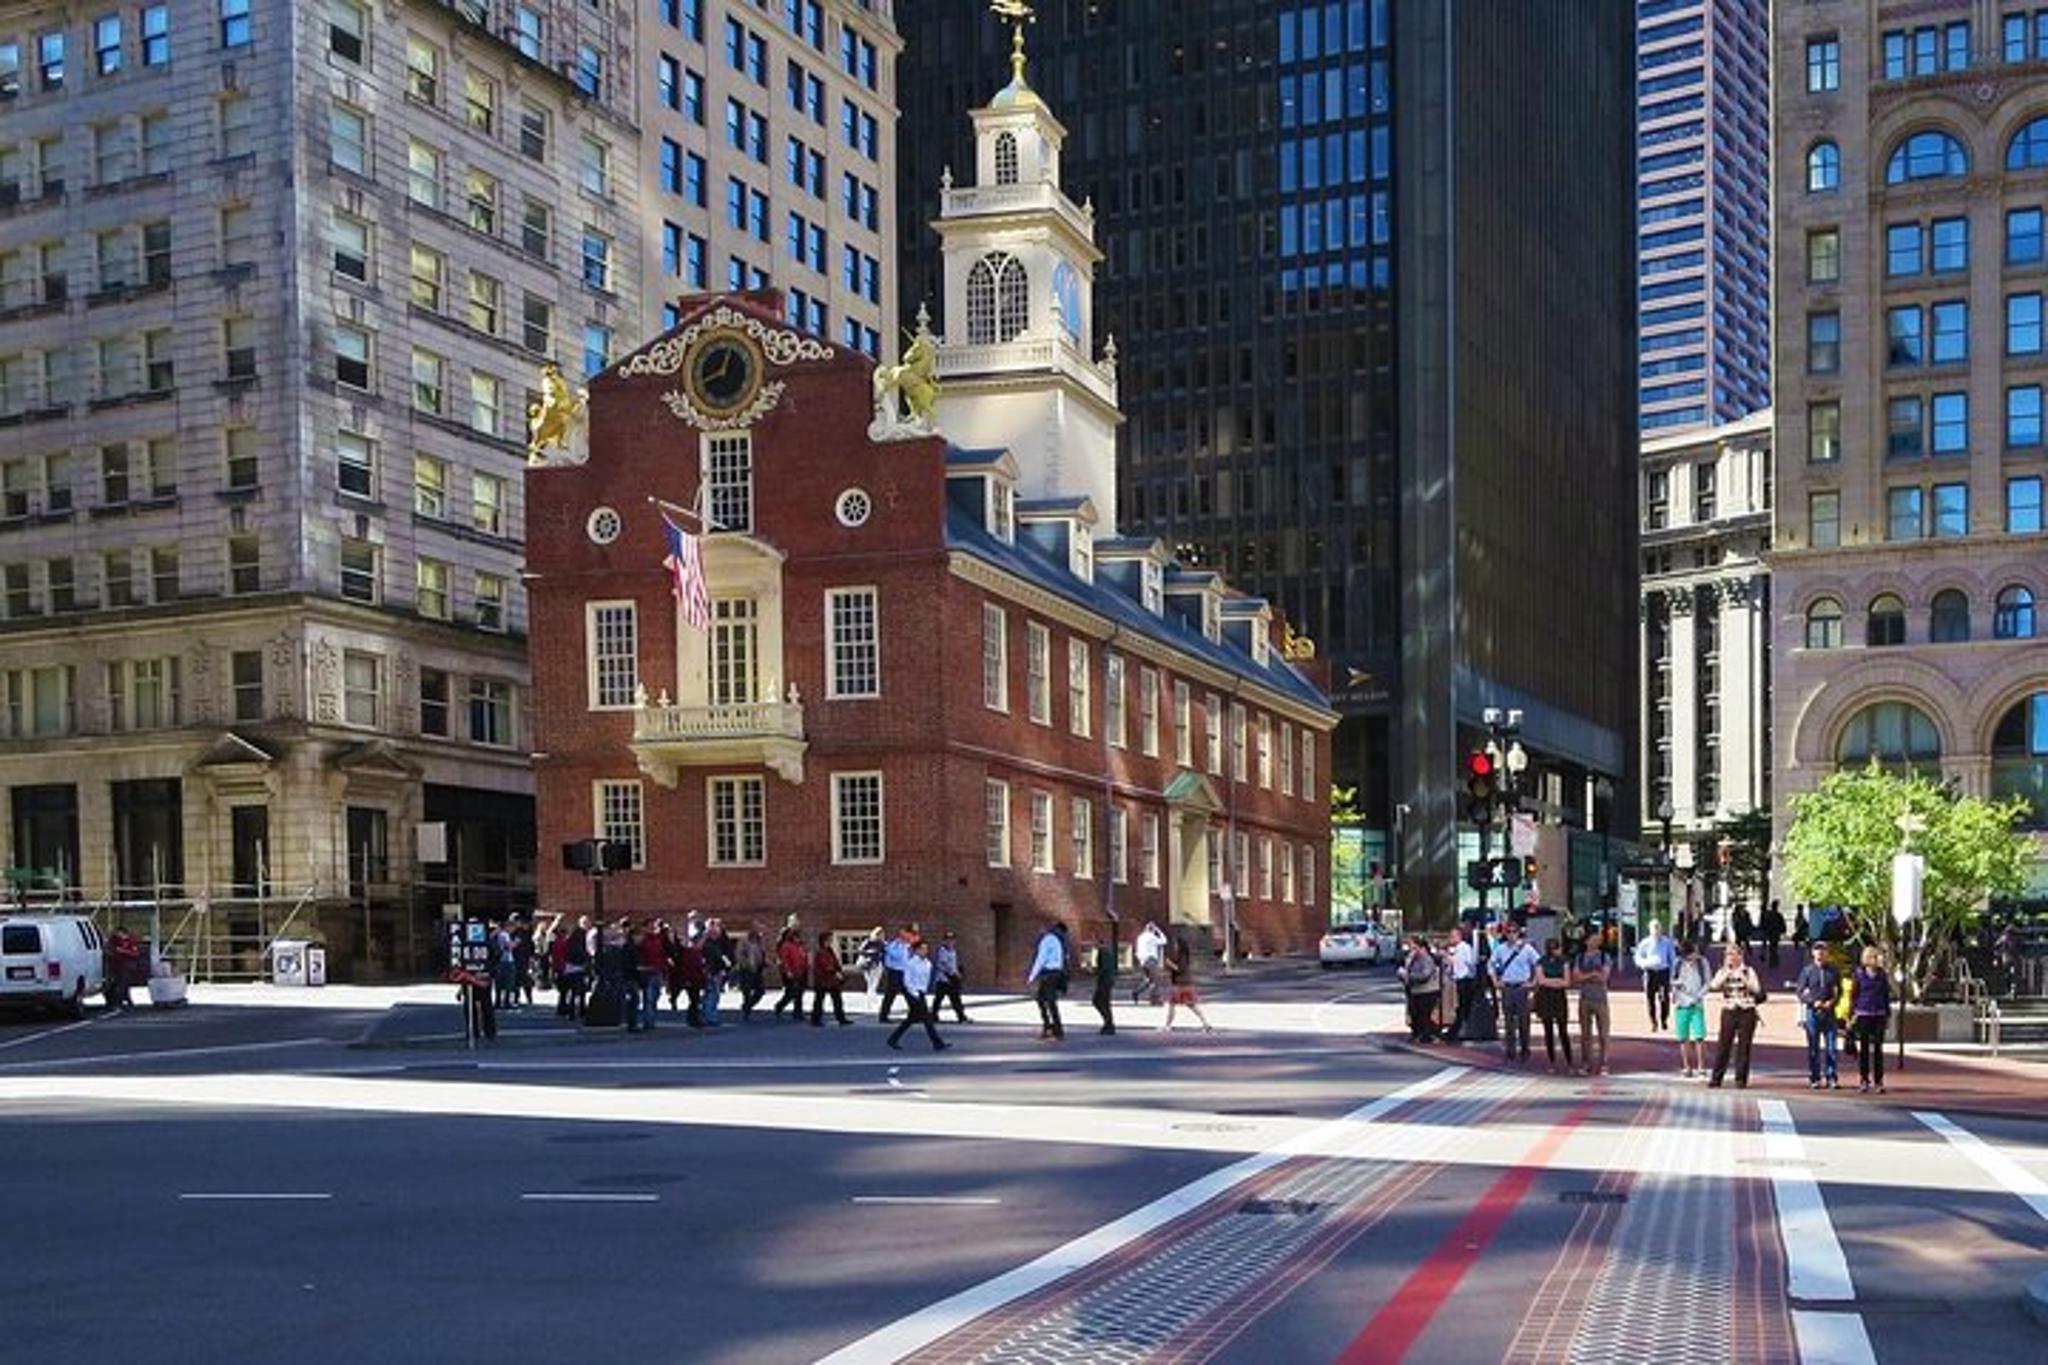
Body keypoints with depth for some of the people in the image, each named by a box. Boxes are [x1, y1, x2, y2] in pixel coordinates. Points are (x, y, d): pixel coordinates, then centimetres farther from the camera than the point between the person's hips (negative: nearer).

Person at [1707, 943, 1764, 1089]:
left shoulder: (1749, 971, 5)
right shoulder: (1722, 972, 10)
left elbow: (1757, 990, -7)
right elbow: (1712, 987, -7)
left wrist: (1743, 978, -14)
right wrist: (1726, 974, -11)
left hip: (1746, 1012, -1)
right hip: (1729, 1011, 1)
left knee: (1744, 1047, 0)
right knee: (1723, 1045, -2)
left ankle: (1741, 1080, 7)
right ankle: (1716, 1079, 3)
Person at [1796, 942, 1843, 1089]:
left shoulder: (1833, 971, 7)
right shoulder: (1807, 971, 3)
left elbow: (1838, 990, 13)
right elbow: (1800, 991, 3)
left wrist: (1832, 1002, -6)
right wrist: (1813, 1002, -12)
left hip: (1829, 1012, 1)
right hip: (1812, 1012, -1)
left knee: (1831, 1047, -4)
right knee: (1813, 1048, 3)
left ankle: (1831, 1078, 1)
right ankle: (1814, 1078, 9)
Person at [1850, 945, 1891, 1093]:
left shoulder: (1882, 974, 7)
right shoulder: (1859, 974, 1)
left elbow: (1887, 995, 12)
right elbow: (1853, 995, 2)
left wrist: (1888, 1015, 9)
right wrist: (1852, 1015, -2)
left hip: (1879, 1014, 2)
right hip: (1863, 1014, -2)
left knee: (1878, 1048, 2)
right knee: (1864, 1048, 2)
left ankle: (1879, 1081, 6)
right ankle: (1864, 1080, 7)